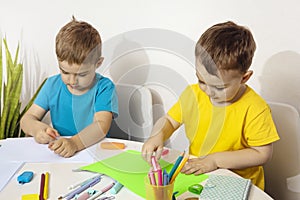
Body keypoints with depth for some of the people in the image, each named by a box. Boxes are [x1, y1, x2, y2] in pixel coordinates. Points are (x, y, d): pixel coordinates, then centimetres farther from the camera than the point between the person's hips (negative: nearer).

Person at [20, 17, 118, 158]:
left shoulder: (104, 88, -8)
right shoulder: (52, 85, 6)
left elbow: (101, 125, -21)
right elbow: (27, 119, 5)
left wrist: (75, 142, -40)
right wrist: (37, 129, -19)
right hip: (56, 155, 4)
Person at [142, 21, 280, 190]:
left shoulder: (255, 109, -16)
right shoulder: (192, 94, -2)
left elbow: (262, 154, -13)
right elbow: (169, 120, 10)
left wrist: (216, 160, -18)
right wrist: (158, 135, -13)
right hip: (194, 174, 4)